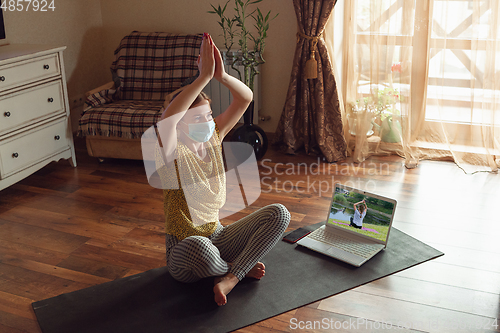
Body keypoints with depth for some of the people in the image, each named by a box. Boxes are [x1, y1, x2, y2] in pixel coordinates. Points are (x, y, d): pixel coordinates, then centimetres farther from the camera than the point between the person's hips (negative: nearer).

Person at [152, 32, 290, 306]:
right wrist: (204, 76, -37)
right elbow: (167, 119, -39)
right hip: (183, 253, -5)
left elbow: (245, 98, -6)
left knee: (279, 213, -13)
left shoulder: (213, 138, 1)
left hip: (217, 236, 5)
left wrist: (221, 75, -25)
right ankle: (241, 267, -7)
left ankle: (229, 278, -18)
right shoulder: (171, 153, -15)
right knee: (197, 245, -42)